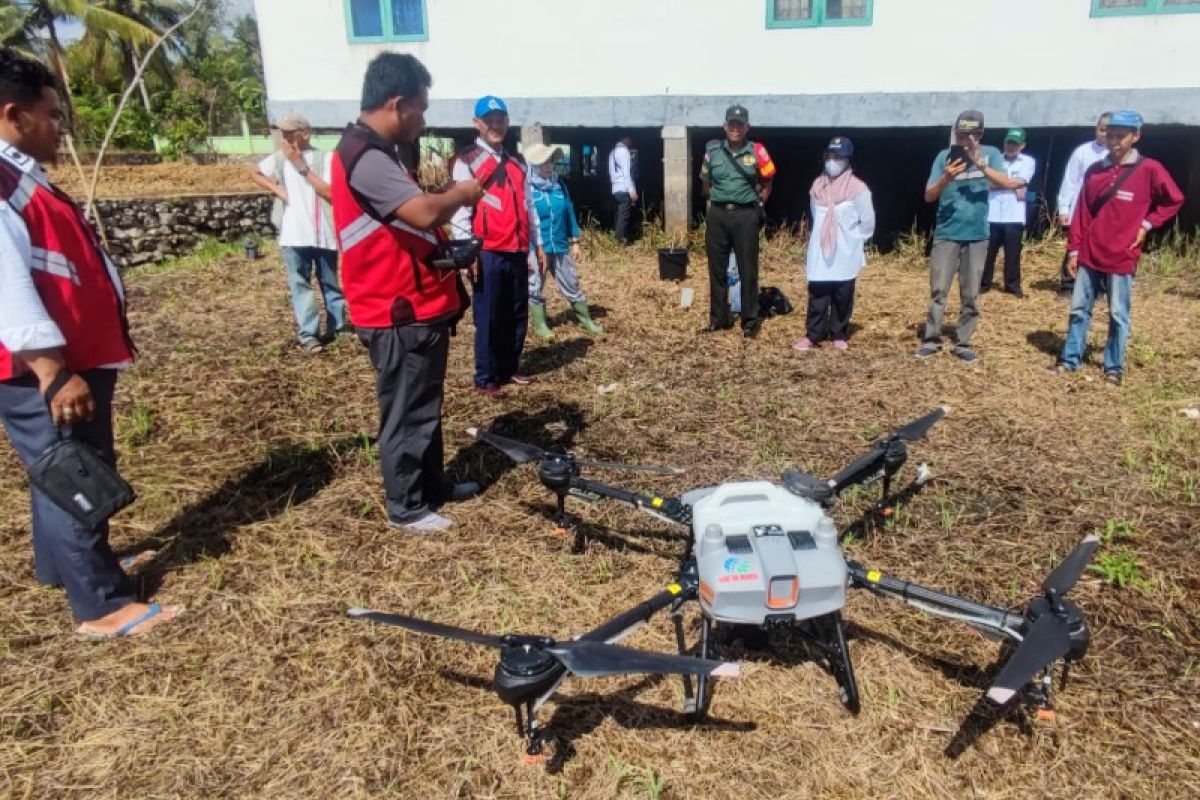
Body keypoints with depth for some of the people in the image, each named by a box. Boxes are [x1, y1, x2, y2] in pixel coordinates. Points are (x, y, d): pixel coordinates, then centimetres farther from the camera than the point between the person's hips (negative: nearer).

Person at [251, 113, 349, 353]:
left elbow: (330, 193, -15)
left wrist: (303, 167, -16)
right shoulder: (280, 157, 5)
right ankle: (308, 334, 6)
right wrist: (276, 188, 0)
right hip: (294, 234, 2)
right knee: (299, 284, 2)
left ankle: (338, 322, 30)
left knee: (330, 281, 13)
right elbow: (256, 173, 18)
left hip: (324, 233, -2)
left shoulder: (324, 158, -6)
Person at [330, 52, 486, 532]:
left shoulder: (374, 153, 14)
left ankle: (433, 484, 37)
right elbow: (424, 213, -33)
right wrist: (461, 193, -13)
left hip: (415, 307, 11)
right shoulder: (366, 157, -21)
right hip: (400, 315, -10)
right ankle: (406, 507, 18)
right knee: (407, 412, 3)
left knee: (426, 404, 21)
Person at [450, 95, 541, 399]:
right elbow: (460, 209, -8)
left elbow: (528, 206, 19)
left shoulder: (517, 162, 16)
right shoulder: (467, 160, -3)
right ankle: (485, 378, 10)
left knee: (518, 315, 11)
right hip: (487, 253, -6)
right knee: (488, 317, 0)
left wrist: (537, 244, 16)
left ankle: (508, 369, 25)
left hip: (517, 252, 6)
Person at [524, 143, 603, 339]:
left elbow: (569, 213, 11)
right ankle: (540, 325, 23)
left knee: (572, 285, 12)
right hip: (535, 249, -5)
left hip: (560, 247, 5)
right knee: (535, 288, 9)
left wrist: (574, 242, 11)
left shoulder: (558, 185, 5)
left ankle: (586, 320, 23)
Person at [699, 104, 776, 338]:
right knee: (717, 269, 8)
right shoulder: (713, 151, 3)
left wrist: (757, 204, 4)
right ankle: (719, 318, 19)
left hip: (745, 216, -2)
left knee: (748, 270, 2)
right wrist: (717, 200, 11)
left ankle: (750, 321, 9)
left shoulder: (756, 152, -1)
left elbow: (767, 183, 11)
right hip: (717, 215, 2)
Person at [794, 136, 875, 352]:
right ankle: (812, 335, 5)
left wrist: (855, 241, 5)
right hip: (820, 253, 3)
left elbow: (868, 221, 0)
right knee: (817, 295, 1)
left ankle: (839, 335, 14)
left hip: (845, 254, -3)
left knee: (843, 296, 4)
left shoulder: (858, 188, -7)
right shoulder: (817, 186, 6)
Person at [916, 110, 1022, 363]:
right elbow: (928, 196, -5)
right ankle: (931, 340, 7)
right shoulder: (945, 156, -1)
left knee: (970, 294, 5)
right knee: (938, 290, -1)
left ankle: (963, 343, 13)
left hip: (977, 235, 1)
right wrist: (946, 177, -24)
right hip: (946, 234, 0)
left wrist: (980, 164, -26)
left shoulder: (990, 154, 0)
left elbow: (1009, 183, -14)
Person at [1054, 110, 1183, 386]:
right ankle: (1069, 360, 17)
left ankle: (1114, 368, 13)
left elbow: (1174, 200, 6)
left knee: (1118, 316, 4)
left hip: (1121, 258, -3)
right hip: (1089, 256, 4)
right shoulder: (1094, 170, 6)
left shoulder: (1149, 169, -5)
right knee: (1079, 309, 8)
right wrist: (1073, 250, 5)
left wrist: (1147, 223, -4)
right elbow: (1082, 213, 7)